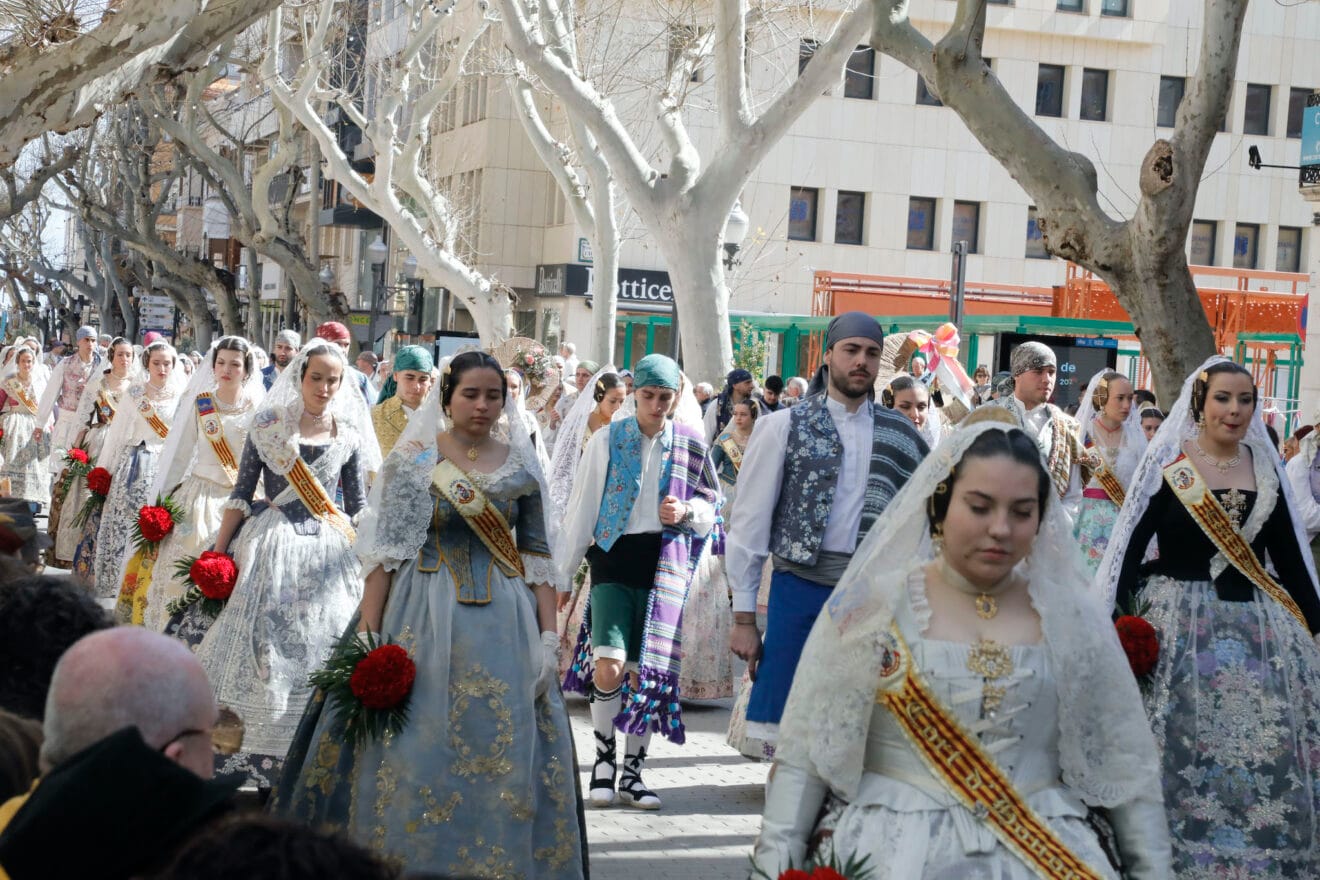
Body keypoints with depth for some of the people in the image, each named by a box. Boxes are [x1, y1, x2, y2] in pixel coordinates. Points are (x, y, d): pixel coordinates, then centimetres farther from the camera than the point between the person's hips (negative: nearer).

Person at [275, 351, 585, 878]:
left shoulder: (520, 467, 6)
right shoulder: (413, 460, 0)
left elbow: (538, 556, 6)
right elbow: (386, 551, -3)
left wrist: (549, 636, -2)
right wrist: (369, 632, -10)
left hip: (504, 621, 2)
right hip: (425, 617, -2)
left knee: (502, 753, 3)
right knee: (420, 748, 1)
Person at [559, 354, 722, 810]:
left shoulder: (690, 446, 7)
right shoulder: (607, 440, 3)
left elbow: (712, 506, 14)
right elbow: (582, 509, 4)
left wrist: (685, 512, -9)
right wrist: (562, 573, 4)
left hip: (664, 564, 2)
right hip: (614, 557, -2)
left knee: (651, 672, 3)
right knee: (608, 666, -15)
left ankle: (632, 771, 16)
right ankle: (604, 756, 8)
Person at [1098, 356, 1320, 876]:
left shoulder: (1265, 467, 8)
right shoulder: (1166, 462, -3)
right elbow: (1131, 544, -5)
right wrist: (1120, 620, -12)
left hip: (1258, 627, 4)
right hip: (1180, 624, -3)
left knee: (1263, 751, 3)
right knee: (1182, 750, 0)